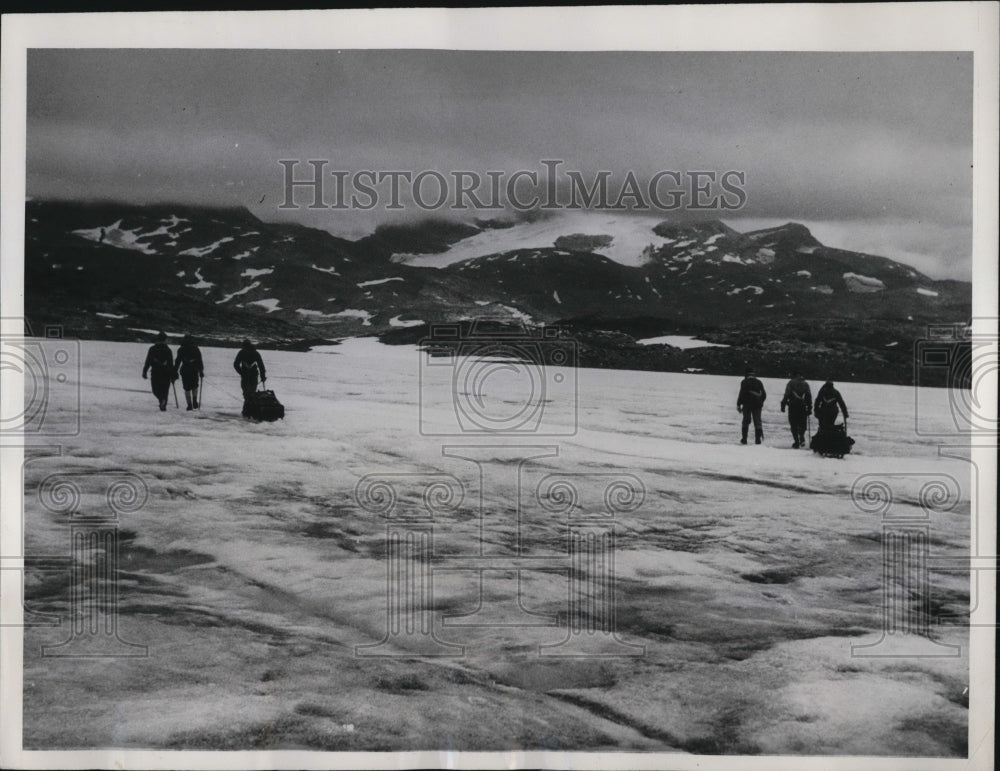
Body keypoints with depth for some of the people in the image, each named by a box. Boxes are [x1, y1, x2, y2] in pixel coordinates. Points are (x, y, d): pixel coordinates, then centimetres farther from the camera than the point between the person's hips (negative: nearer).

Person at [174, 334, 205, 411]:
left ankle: (189, 404, 1)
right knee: (195, 386, 20)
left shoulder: (181, 350, 3)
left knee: (187, 388, 7)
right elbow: (200, 361, 5)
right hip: (194, 371, 1)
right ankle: (194, 401, 3)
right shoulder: (196, 349, 5)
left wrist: (175, 372, 5)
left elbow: (178, 361, 2)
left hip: (184, 371, -1)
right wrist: (201, 371, 11)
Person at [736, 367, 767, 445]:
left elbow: (742, 394, -11)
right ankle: (758, 439, -3)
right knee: (757, 422, 5)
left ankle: (744, 439, 8)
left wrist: (738, 404, -6)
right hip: (757, 405, 3)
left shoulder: (744, 382, -5)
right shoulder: (759, 382, 10)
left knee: (746, 421, 8)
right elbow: (764, 394, 13)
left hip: (747, 405, -3)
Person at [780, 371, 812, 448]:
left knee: (793, 425, 3)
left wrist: (783, 405, -3)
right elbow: (809, 397, 10)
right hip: (803, 407, 3)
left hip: (793, 406, -3)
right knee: (802, 424, 15)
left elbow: (786, 395, -6)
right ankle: (802, 438, -8)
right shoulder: (805, 384, 12)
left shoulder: (791, 383, 1)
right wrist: (809, 408, 13)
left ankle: (796, 442, -3)